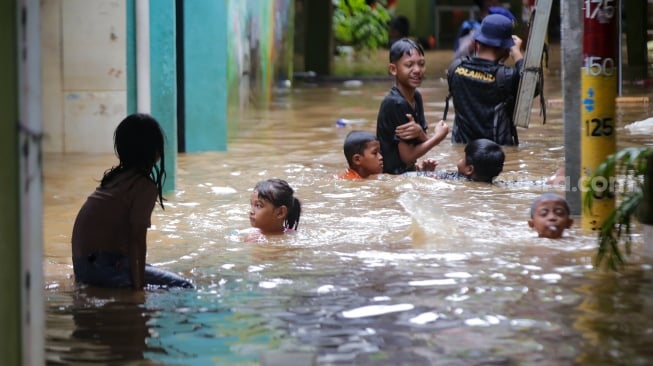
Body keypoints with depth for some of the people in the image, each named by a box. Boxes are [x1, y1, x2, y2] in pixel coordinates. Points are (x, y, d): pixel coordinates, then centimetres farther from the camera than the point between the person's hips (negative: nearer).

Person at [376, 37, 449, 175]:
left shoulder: (416, 97, 4)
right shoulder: (395, 103, -20)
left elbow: (424, 144, 4)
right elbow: (408, 156, -18)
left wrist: (419, 133, -17)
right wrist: (439, 135, -9)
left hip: (408, 172, 7)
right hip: (392, 174, -7)